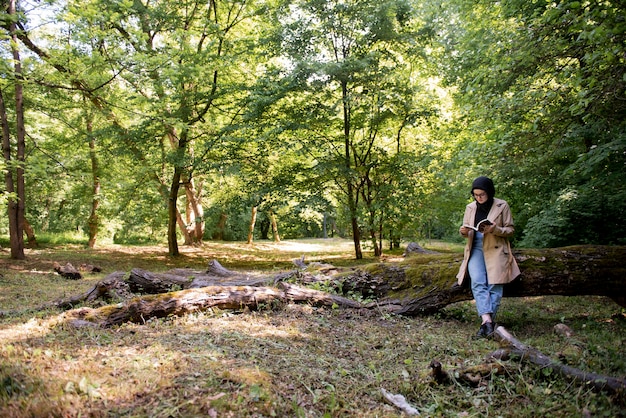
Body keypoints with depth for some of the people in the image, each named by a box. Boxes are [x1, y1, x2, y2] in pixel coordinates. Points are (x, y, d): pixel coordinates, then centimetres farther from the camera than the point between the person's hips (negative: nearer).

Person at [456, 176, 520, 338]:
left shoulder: (502, 206, -1)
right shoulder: (470, 208, 10)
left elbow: (510, 230, 1)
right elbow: (466, 230, 14)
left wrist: (495, 229, -19)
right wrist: (464, 231, -11)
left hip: (496, 250, -2)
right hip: (476, 249, 2)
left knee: (494, 285, -9)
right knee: (478, 282, -17)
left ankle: (488, 322, -5)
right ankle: (487, 320, -25)